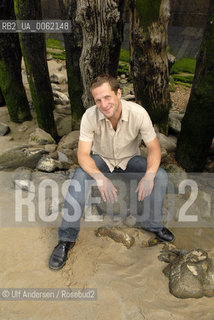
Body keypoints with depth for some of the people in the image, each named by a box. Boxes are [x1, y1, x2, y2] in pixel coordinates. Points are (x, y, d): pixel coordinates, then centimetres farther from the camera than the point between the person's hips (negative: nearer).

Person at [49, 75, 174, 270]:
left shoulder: (138, 113, -25)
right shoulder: (90, 116, -25)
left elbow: (154, 148, -17)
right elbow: (83, 154, -25)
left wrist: (149, 175, -36)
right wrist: (101, 178, -44)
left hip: (130, 159, 1)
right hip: (101, 159, 0)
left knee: (160, 176, -24)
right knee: (79, 178, -30)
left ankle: (154, 224, 3)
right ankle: (67, 238, -14)